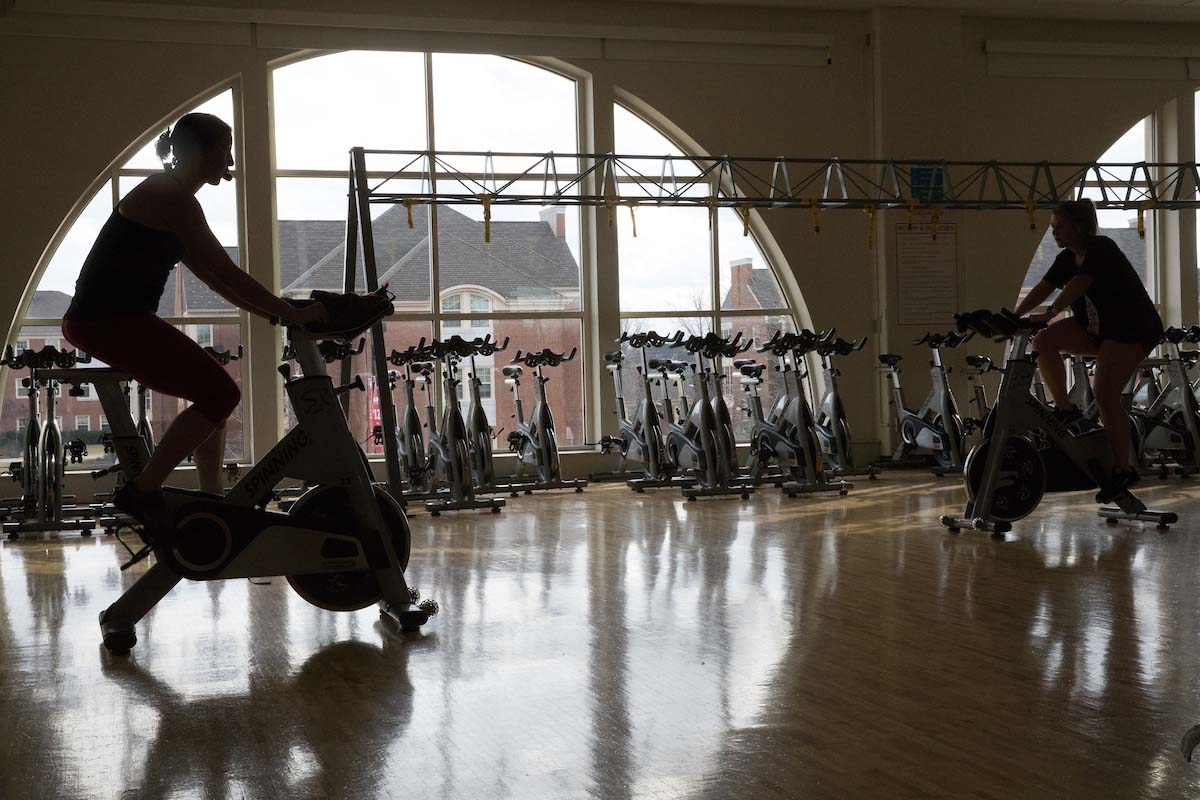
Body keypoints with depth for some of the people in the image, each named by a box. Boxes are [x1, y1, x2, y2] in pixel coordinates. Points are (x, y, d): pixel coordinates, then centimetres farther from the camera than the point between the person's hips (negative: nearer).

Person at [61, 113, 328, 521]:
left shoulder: (169, 196, 17)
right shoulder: (171, 197, -14)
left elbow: (213, 277, 19)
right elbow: (227, 274, -17)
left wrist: (274, 311, 13)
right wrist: (292, 314, -12)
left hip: (118, 317, 10)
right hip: (105, 319, -10)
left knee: (214, 392, 13)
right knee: (220, 394, -11)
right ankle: (141, 493, -8)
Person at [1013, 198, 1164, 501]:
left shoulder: (1101, 249, -16)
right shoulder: (1067, 258, 8)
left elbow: (1078, 284, -31)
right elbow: (1042, 289, -2)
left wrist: (1050, 313, -43)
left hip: (1133, 328, -8)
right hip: (1096, 327, 8)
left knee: (1105, 394, -18)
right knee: (1044, 341, -14)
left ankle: (1122, 468, -11)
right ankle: (1064, 408, -4)